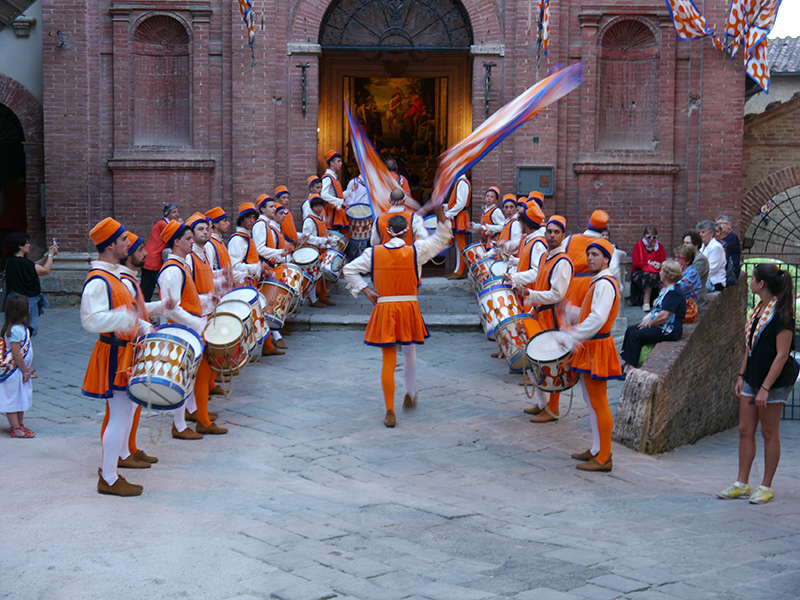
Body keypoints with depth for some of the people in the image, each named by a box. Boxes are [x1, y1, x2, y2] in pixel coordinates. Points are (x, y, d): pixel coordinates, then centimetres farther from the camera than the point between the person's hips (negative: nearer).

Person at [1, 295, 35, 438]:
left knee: (22, 398, 18)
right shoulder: (15, 330, -23)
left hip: (21, 370, 10)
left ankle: (19, 424, 30)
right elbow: (16, 354, -23)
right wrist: (25, 371, -16)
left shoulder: (22, 327, 8)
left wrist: (29, 368, 11)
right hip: (14, 371, -10)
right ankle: (16, 429, 6)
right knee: (13, 398, 0)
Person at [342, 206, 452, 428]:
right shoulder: (416, 251, -5)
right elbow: (441, 239, 9)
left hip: (384, 309, 0)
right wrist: (440, 214, 9)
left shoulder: (373, 253, -1)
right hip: (409, 308, 0)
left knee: (388, 361, 2)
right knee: (410, 353, 23)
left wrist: (366, 290, 3)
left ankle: (390, 412, -1)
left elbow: (349, 270, 4)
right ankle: (410, 394, 39)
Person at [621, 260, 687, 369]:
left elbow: (664, 316, -25)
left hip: (669, 331, -11)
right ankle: (626, 364, 7)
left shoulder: (674, 292, -19)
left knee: (635, 335, -19)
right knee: (630, 330, 7)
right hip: (659, 326, 11)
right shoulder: (666, 288, 15)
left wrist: (649, 324, -12)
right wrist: (648, 319, 4)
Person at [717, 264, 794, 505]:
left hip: (774, 381, -8)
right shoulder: (758, 309, 9)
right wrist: (741, 375, 13)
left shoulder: (782, 314, -17)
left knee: (769, 433, 2)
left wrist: (765, 388, -21)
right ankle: (741, 484, 17)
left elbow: (782, 355, -20)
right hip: (752, 377, 8)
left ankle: (766, 487, 13)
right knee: (745, 430, 9)